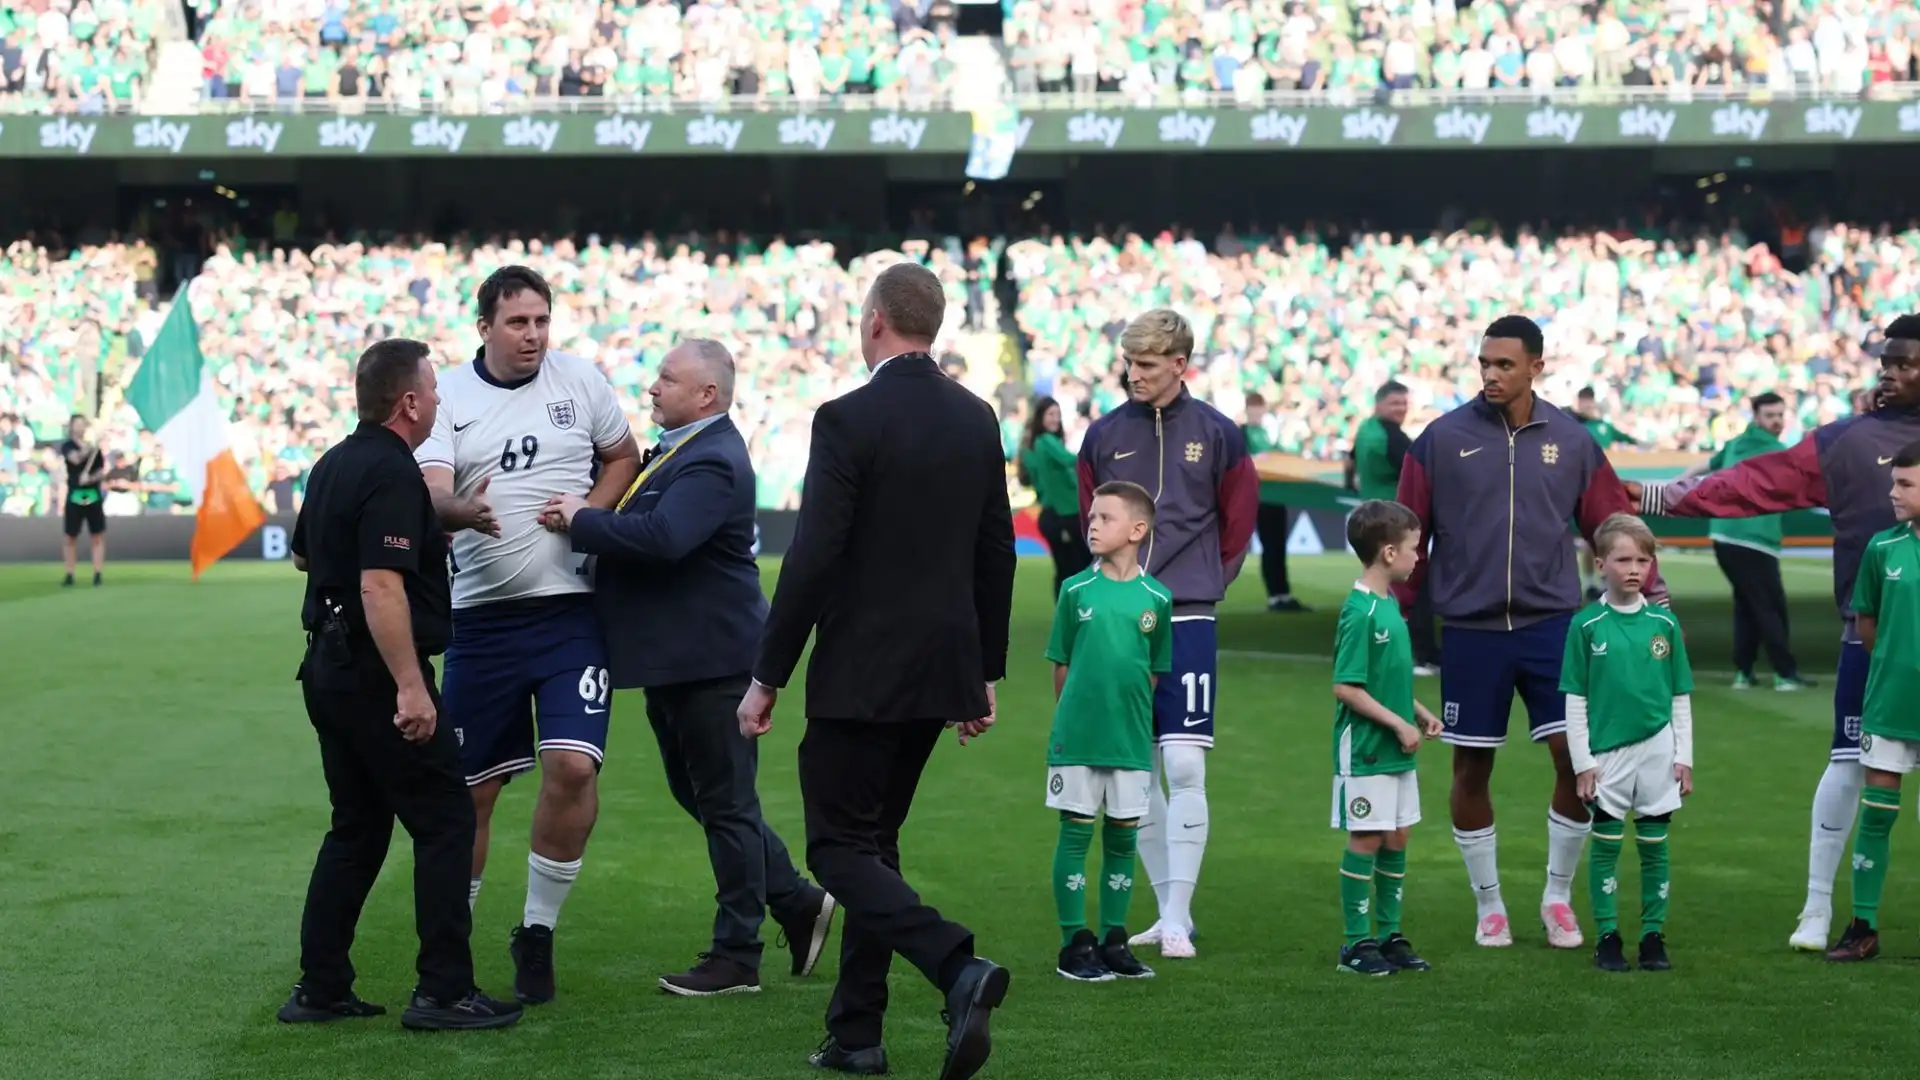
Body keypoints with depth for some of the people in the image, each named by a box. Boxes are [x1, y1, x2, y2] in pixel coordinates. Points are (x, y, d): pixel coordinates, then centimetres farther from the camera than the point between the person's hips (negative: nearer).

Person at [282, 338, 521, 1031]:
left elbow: (302, 556, 28)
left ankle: (320, 988, 15)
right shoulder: (392, 475, -17)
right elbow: (381, 588, -26)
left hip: (328, 667, 9)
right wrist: (410, 687, -27)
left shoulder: (333, 466, 12)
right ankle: (444, 992, -3)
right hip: (377, 674, -9)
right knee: (445, 823, -3)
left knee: (357, 828, 15)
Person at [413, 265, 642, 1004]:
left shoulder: (580, 380, 4)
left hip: (571, 610, 0)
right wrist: (462, 511, -36)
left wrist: (588, 512, -3)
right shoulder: (449, 397, 1)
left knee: (572, 766, -15)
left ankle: (537, 933, 2)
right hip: (482, 617, 0)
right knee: (471, 788, 5)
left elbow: (624, 457, 16)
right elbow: (430, 494, -12)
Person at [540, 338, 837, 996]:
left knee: (724, 801, -1)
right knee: (696, 792, 17)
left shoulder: (712, 463, -20)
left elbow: (661, 538, -34)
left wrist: (581, 521, -23)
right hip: (675, 658, 11)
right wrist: (585, 518, 1)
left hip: (711, 657, -11)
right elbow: (636, 524, 19)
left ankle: (736, 959, 7)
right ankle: (797, 903, 27)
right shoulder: (676, 451, 13)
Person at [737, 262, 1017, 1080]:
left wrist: (767, 677, -9)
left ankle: (959, 968, -21)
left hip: (862, 674, -7)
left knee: (840, 848, 0)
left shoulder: (848, 420, -14)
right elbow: (996, 555, 12)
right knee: (873, 840, 17)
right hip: (943, 669, 7)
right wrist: (987, 672, 20)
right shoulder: (977, 420, 7)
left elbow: (812, 559, -17)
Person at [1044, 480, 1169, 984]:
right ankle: (1074, 945, 9)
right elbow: (1061, 664, 4)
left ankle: (1113, 941, 19)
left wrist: (1130, 714, 6)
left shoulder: (1156, 598, 0)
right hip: (1077, 735, -1)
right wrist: (1072, 716, 4)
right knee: (1075, 833, 2)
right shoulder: (1076, 590, -2)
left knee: (1123, 837, 9)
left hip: (1131, 738, 1)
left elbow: (1156, 670, 9)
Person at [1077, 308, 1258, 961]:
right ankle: (1168, 911, 18)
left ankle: (1178, 919, -6)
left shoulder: (1215, 433, 0)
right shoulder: (1105, 435, 5)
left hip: (1187, 620, -3)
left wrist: (1203, 582, 8)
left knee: (1184, 766, -9)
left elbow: (1239, 521, 9)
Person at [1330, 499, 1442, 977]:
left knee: (1396, 841, 13)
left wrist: (1420, 712, 8)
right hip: (1365, 752, -9)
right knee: (1365, 842, -1)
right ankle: (1356, 943, 7)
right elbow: (1346, 687, -21)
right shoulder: (1360, 613, -18)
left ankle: (1389, 936, 22)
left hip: (1397, 752, 9)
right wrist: (1399, 724, -17)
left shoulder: (1389, 605, 9)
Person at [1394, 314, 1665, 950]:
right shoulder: (1443, 440, 0)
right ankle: (1489, 906, 21)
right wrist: (1390, 610, 1)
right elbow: (1410, 535, 3)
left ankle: (1558, 897, 14)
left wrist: (1651, 590, -1)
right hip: (1470, 629, -1)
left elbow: (1611, 523, 7)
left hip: (1551, 624, 1)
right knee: (1471, 769, 5)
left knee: (1578, 758, -5)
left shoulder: (1571, 441, 4)